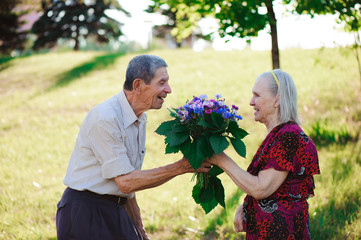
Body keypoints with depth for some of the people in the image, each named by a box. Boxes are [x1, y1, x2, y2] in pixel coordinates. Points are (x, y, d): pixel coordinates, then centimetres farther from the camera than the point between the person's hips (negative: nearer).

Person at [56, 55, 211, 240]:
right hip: (84, 215, -8)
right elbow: (126, 182, -21)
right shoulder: (105, 118, -20)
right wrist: (181, 167, -20)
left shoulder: (140, 120, 8)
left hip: (115, 211, 8)